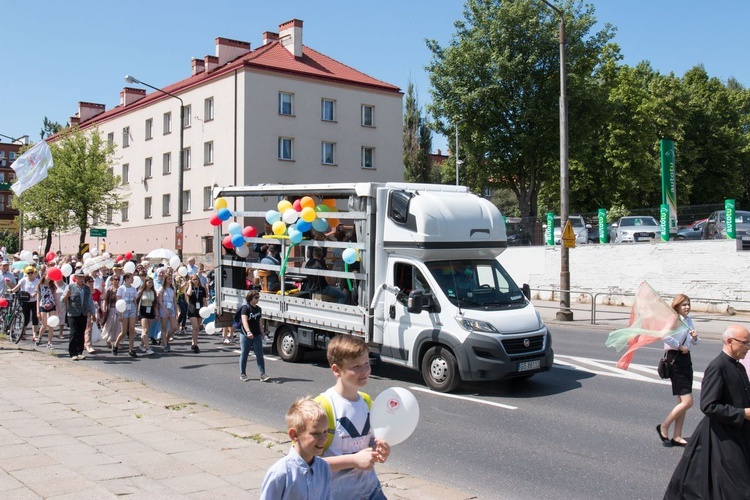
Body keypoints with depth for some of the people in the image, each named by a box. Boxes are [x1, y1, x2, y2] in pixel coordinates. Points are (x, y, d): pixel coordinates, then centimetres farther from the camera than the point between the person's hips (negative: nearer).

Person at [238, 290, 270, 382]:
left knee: (260, 355, -1)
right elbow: (244, 321, -25)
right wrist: (248, 332, -38)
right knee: (244, 355, 7)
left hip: (257, 335, 5)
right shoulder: (245, 308, -12)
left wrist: (261, 332, 22)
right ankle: (242, 374, 19)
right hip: (245, 335, -5)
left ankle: (262, 374, -3)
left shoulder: (258, 309, 10)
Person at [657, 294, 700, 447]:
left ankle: (677, 437, 19)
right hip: (676, 361, -9)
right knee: (687, 402, -10)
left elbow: (695, 342, 20)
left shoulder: (688, 320, 11)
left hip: (686, 360, 9)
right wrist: (680, 347, -21)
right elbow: (665, 336, -33)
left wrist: (694, 338, -3)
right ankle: (663, 427, 6)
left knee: (683, 402, 11)